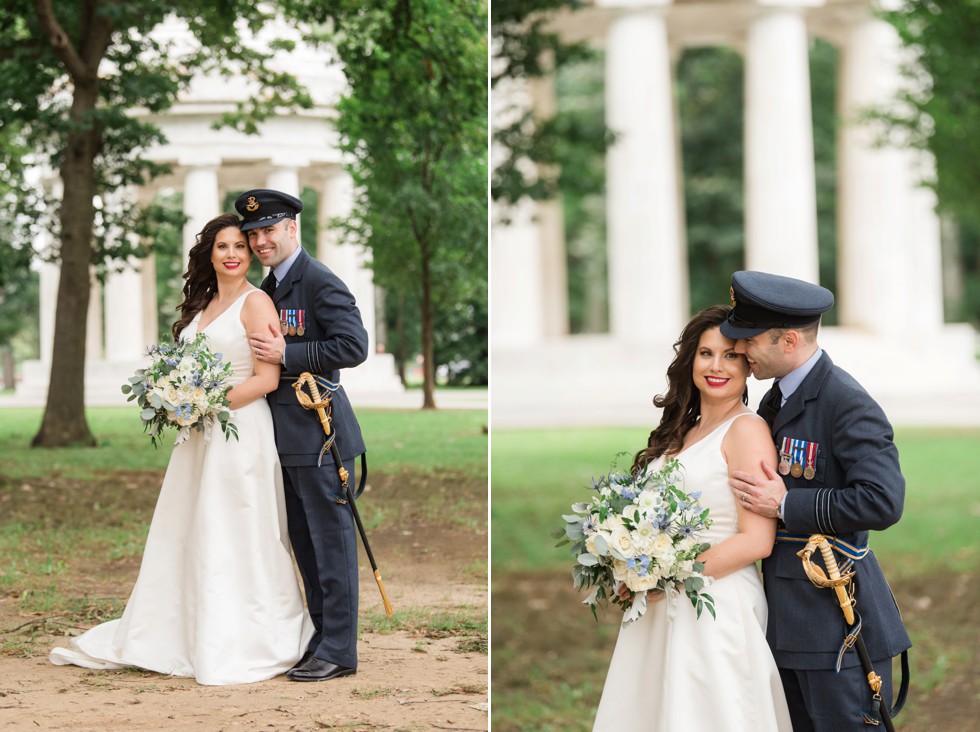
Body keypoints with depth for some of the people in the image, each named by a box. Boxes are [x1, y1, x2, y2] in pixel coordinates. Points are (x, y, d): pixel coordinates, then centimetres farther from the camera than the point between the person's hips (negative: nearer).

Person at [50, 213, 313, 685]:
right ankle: (165, 640, 19)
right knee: (182, 539, 11)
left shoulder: (256, 303, -8)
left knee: (235, 542, -4)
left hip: (240, 435, -8)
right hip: (199, 438, 8)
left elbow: (268, 378, -15)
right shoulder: (202, 305, 16)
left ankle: (246, 650, 5)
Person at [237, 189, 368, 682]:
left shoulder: (321, 283, -12)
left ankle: (339, 651, 1)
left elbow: (354, 346, -21)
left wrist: (285, 355, -21)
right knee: (306, 546, 15)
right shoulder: (269, 288, 16)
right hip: (287, 438, 9)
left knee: (331, 543, -3)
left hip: (319, 434, -9)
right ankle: (321, 637, 24)